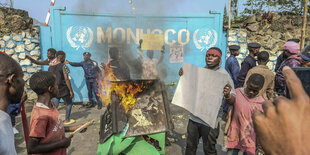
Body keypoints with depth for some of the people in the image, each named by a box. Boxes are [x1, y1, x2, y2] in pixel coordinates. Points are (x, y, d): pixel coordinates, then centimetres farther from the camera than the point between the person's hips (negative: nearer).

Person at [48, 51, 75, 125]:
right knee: (69, 104, 16)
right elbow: (66, 79, -17)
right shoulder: (63, 66, -13)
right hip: (63, 90, -5)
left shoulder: (50, 67, 7)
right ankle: (67, 120, 24)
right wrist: (71, 91, -13)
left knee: (55, 106, 10)